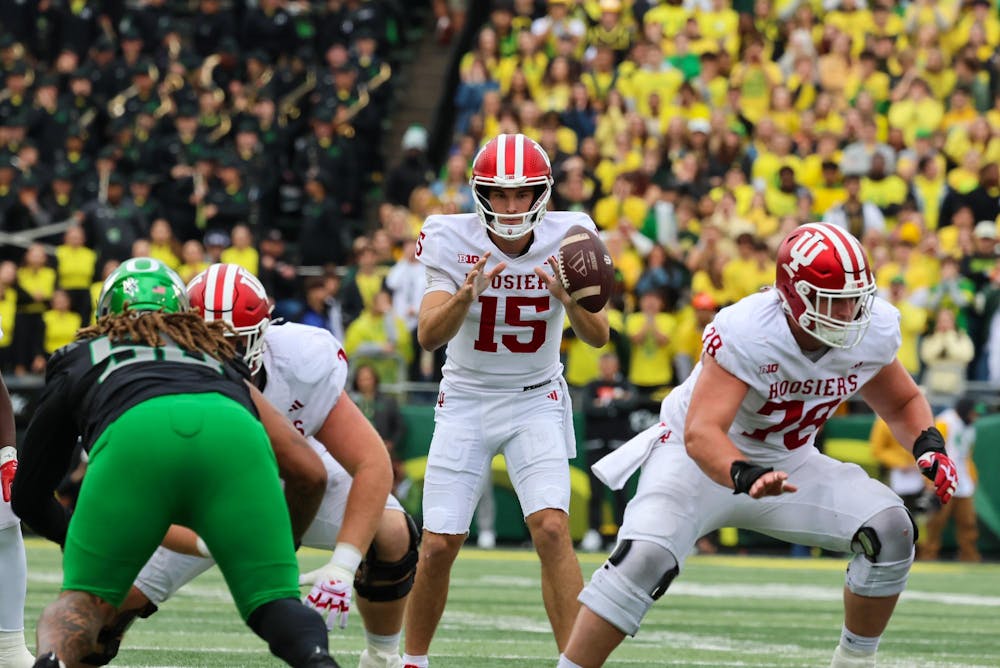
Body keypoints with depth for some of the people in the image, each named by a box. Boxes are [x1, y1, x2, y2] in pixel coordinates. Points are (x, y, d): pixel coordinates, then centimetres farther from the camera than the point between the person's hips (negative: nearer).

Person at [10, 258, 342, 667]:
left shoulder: (79, 360, 39)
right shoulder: (220, 360, 42)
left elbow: (29, 496, 43)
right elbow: (311, 472, 36)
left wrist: (73, 537, 61)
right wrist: (284, 547, 53)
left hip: (133, 436, -1)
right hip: (232, 433, 1)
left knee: (83, 602, 14)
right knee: (274, 605, 10)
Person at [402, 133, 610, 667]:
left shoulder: (564, 239, -11)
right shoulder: (454, 242, -14)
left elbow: (598, 337, -17)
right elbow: (428, 336, -24)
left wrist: (568, 298, -37)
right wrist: (468, 293, -43)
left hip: (536, 402, 0)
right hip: (465, 401, 0)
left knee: (552, 529, -19)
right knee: (438, 546, -3)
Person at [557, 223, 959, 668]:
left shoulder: (873, 332, -14)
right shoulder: (745, 334, -32)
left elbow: (902, 404, 7)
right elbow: (701, 434, -39)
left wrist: (929, 446, -14)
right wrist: (745, 476, -59)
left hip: (787, 464, 5)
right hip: (701, 460, -5)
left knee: (889, 530, -15)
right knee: (645, 559, -29)